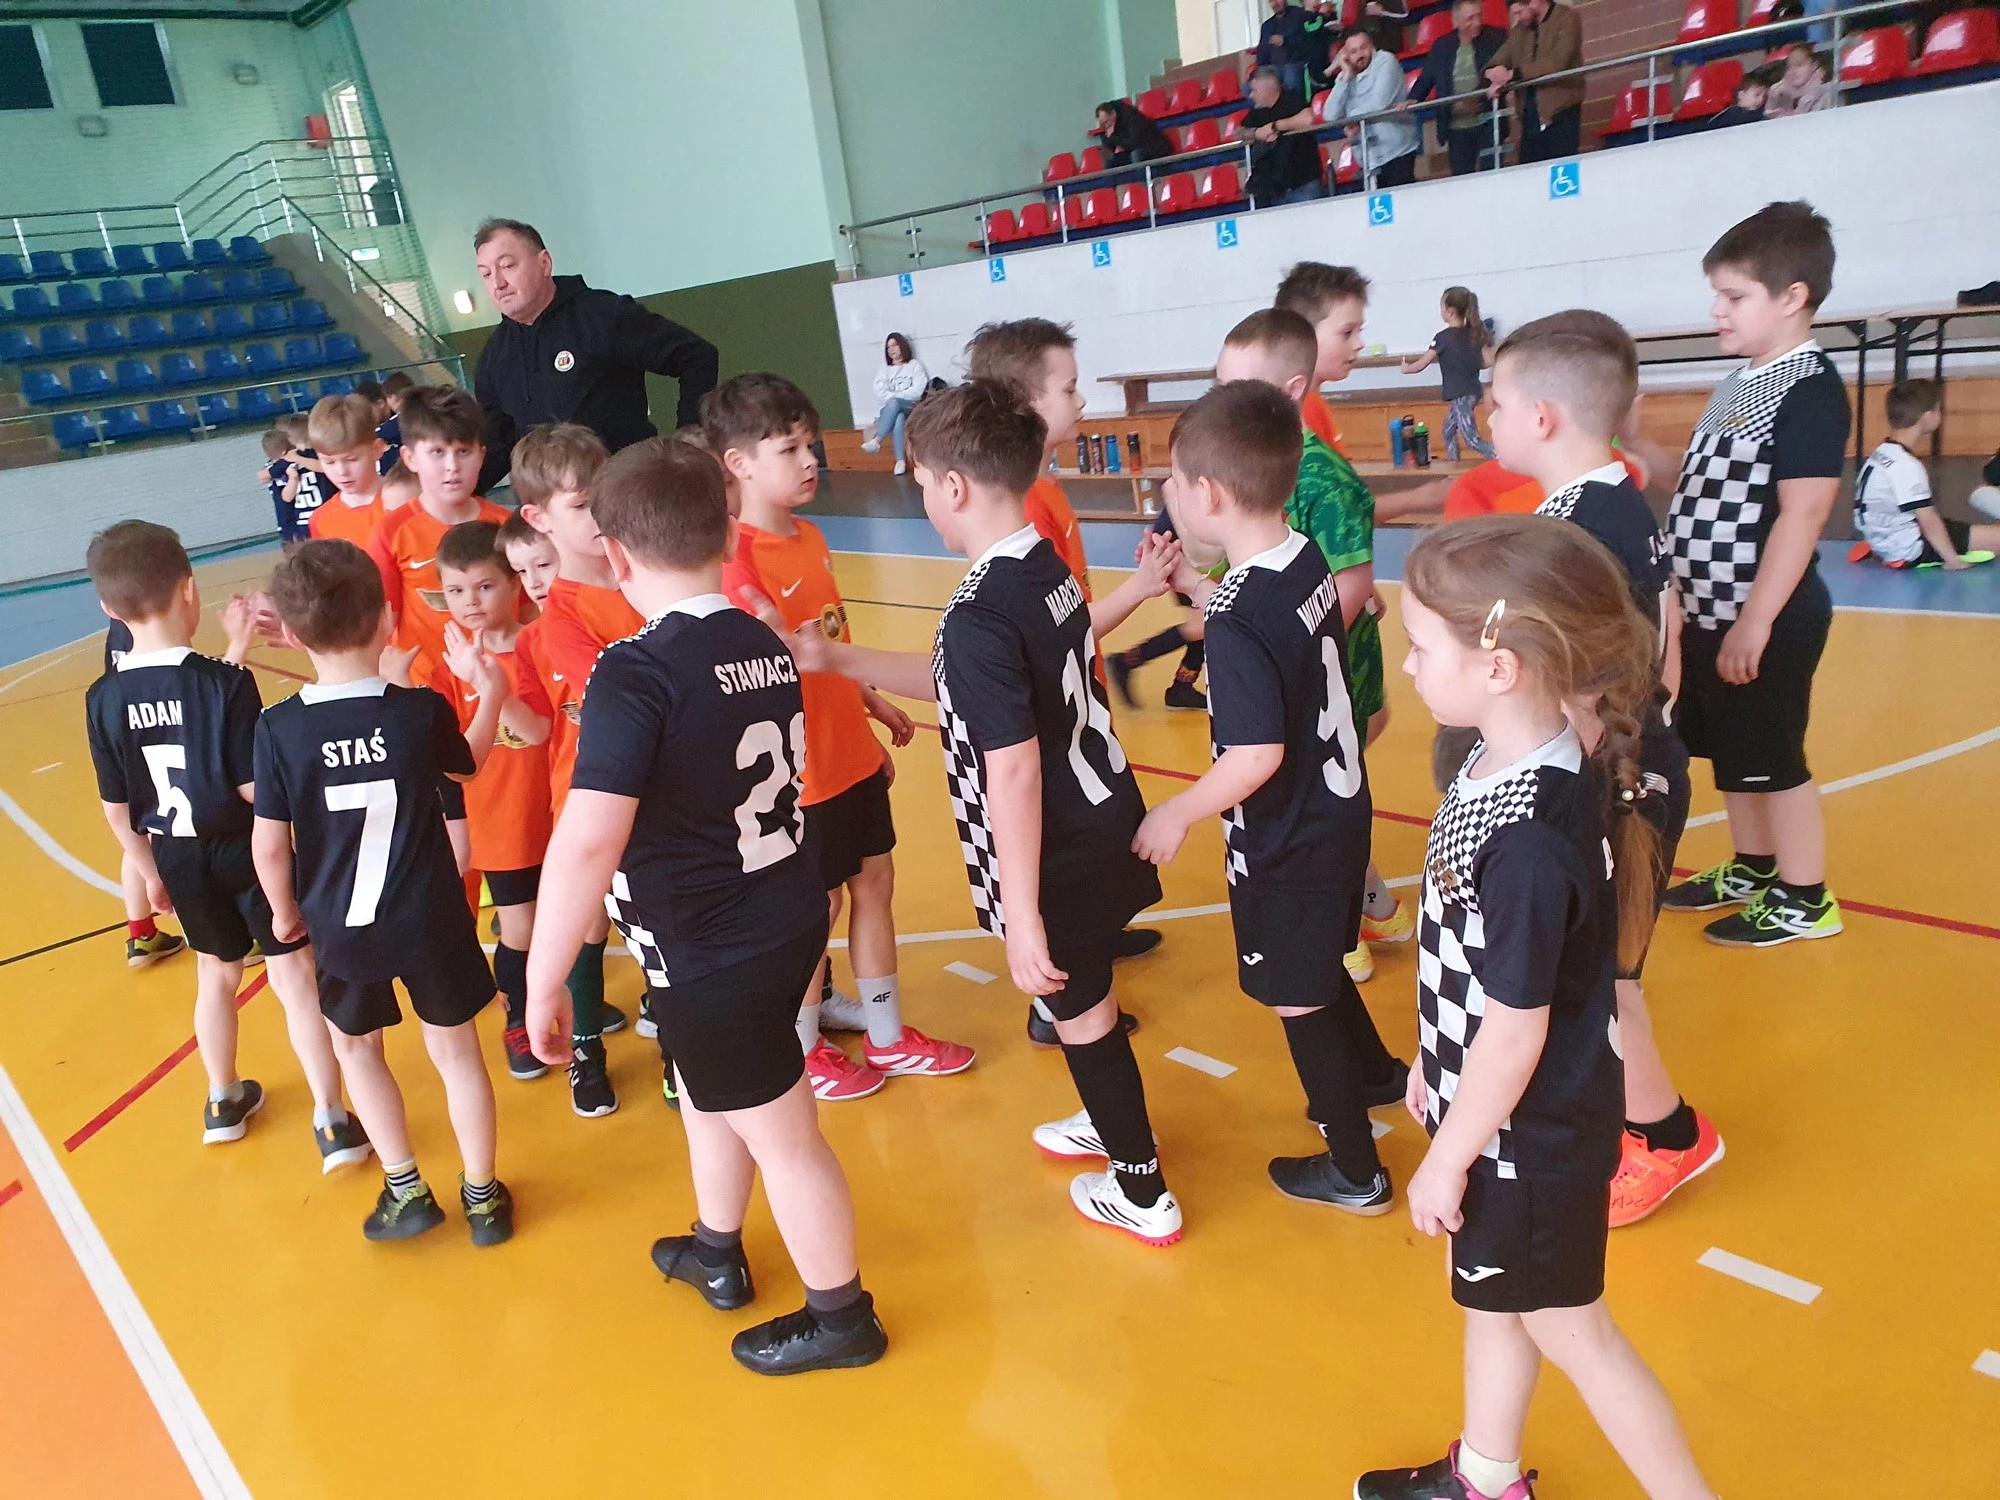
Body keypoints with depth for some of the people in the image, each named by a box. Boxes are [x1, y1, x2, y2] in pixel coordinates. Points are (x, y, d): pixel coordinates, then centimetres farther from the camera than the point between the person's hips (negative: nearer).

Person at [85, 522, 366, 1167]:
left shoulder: (102, 698, -8)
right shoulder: (225, 682, -22)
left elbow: (116, 808, -1)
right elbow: (255, 788, -19)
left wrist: (149, 870, 15)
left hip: (177, 858, 4)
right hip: (249, 848, -4)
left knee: (217, 972, 24)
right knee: (295, 977, 6)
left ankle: (223, 1101, 41)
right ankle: (331, 1120, 7)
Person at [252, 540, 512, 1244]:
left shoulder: (279, 729, -16)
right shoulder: (422, 710, -15)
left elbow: (269, 844, -9)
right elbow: (467, 762, 8)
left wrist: (285, 911, 9)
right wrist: (491, 692, 20)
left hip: (339, 928, 0)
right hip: (430, 919, 0)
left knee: (357, 1047, 24)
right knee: (454, 1049, 16)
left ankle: (406, 1190, 30)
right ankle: (482, 1196, 28)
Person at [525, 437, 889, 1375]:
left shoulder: (637, 673, -24)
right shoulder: (768, 646, -1)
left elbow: (589, 840, -31)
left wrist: (544, 980, -24)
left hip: (712, 953, -7)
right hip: (791, 915, 7)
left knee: (780, 1133, 11)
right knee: (709, 1088, 28)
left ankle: (841, 1317, 32)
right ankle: (716, 1253, 49)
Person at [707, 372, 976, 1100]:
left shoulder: (811, 537, 5)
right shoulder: (738, 561, -21)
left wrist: (876, 708, 20)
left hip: (852, 753, 8)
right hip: (800, 769, -8)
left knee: (875, 883, 16)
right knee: (817, 906, 7)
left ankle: (889, 1038, 34)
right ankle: (804, 1053, 30)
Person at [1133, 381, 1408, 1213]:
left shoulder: (1237, 621, -29)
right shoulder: (1307, 560, -4)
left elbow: (1258, 755, -30)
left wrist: (1176, 815, -17)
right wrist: (1193, 584, 12)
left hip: (1287, 844, -8)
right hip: (1339, 810, 9)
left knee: (1299, 1001, 11)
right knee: (1317, 967, 30)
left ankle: (1354, 1172, 28)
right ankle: (1375, 1073, 54)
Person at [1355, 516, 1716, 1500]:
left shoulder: (1531, 841, -34)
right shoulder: (1503, 770, -7)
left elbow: (1516, 1029, -26)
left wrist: (1446, 1160, -14)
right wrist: (1434, 1067, 15)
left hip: (1532, 1134, -9)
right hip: (1493, 1110, 9)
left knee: (1567, 1328, 14)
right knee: (1493, 1298, 26)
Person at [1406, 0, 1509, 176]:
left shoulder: (1497, 38, 2)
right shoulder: (1441, 46, 9)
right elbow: (1426, 79, 16)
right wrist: (1412, 100, -1)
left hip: (1488, 123, -2)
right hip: (1456, 128, 2)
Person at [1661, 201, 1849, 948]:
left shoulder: (1811, 390, -16)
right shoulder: (1739, 385, 12)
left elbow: (1802, 514, -21)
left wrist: (1757, 620, -24)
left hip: (1765, 621, -9)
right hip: (1710, 614, 9)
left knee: (1772, 758, 3)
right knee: (1729, 753, 19)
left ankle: (1803, 899, 19)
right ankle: (1752, 868, 36)